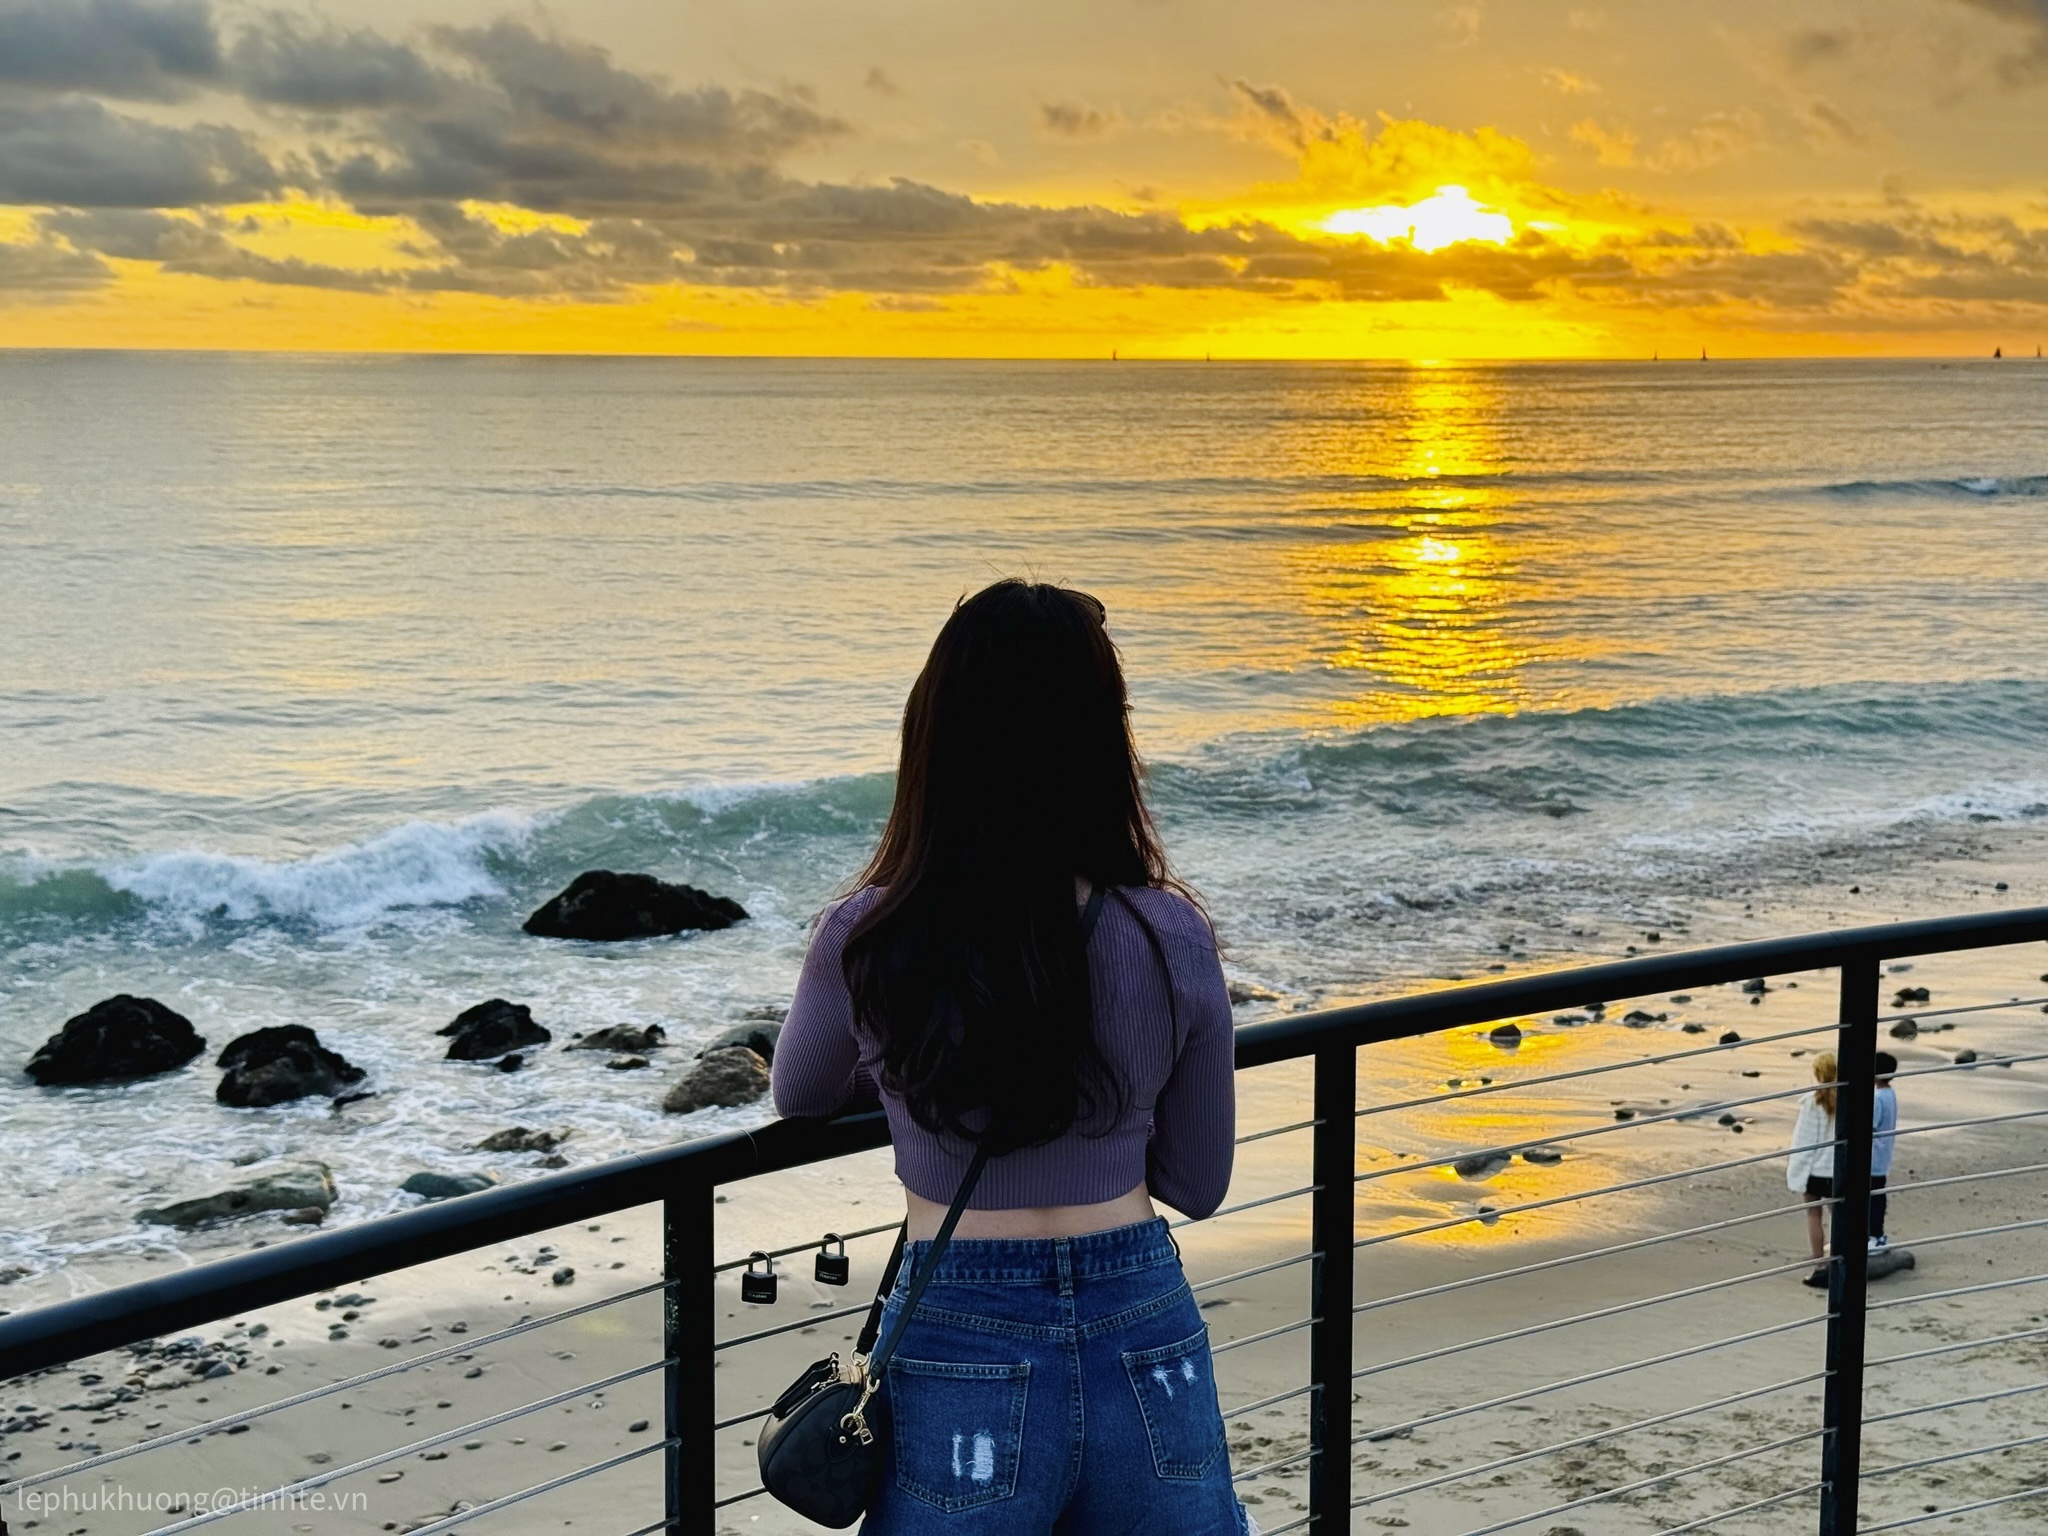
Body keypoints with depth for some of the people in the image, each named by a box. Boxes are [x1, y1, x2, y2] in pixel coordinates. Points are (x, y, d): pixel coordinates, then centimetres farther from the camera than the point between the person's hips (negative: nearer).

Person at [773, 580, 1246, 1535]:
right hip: (1146, 1346, 2)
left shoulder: (867, 942, -11)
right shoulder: (1172, 940, -7)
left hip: (965, 1356, -1)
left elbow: (799, 1095, 12)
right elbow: (1197, 1185, 5)